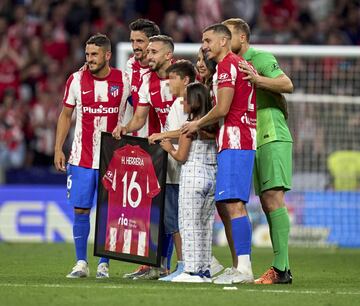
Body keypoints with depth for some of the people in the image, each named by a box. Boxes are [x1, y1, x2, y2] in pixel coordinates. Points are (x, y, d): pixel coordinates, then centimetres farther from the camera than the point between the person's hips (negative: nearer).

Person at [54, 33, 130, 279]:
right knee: (80, 210, 0)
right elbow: (66, 115, 10)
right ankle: (81, 263, 9)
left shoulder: (124, 81, -2)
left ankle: (104, 264, 8)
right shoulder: (76, 80, 1)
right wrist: (58, 149, 5)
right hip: (81, 157, 1)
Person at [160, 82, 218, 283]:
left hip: (193, 176, -7)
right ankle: (205, 269, 12)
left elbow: (181, 156, -8)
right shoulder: (213, 126, 8)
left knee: (189, 223, -3)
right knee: (206, 225, 12)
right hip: (213, 176, 7)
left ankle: (192, 269, -7)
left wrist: (169, 148, 10)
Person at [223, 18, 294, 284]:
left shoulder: (262, 59, -6)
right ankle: (281, 268, 6)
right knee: (267, 202, 6)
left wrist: (257, 80, -29)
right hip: (253, 142, 9)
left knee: (273, 198, -14)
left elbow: (287, 85, -19)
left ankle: (281, 267, -18)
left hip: (273, 138, -9)